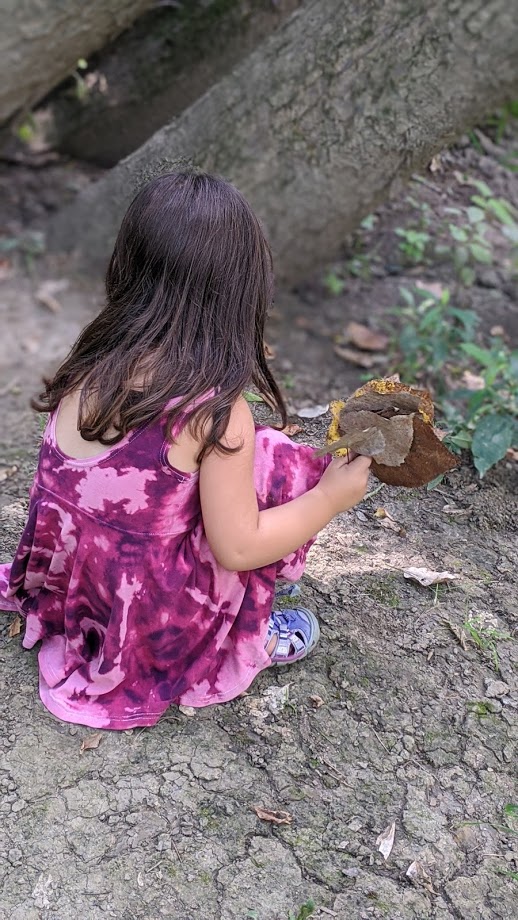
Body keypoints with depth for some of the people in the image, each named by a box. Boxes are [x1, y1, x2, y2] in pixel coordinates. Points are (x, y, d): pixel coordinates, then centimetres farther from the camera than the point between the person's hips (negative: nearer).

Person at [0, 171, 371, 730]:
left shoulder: (91, 363, -7)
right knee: (281, 468, -2)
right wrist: (332, 497, -4)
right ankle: (243, 641, 8)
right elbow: (236, 548, -18)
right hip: (152, 621, -6)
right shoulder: (216, 409, -24)